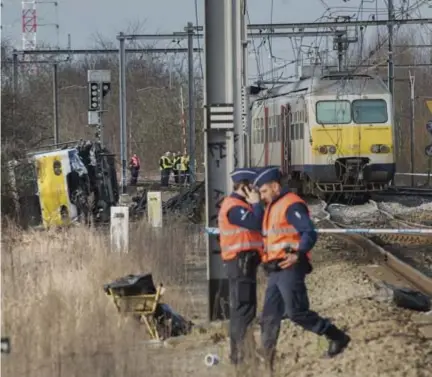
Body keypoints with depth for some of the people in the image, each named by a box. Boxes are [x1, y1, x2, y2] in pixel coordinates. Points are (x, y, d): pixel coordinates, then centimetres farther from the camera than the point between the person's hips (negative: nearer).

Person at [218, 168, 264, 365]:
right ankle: (240, 352, -16)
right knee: (244, 308, -13)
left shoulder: (238, 204, 19)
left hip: (244, 261, 11)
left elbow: (255, 225, 17)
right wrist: (256, 204, -12)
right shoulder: (234, 207, -15)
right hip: (241, 261, -11)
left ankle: (238, 351, 21)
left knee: (240, 308, 15)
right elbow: (257, 224, -23)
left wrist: (255, 205, 6)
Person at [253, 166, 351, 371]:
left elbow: (310, 233, -20)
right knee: (269, 316, 8)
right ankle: (265, 361, 11)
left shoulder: (291, 205, -11)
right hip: (275, 270, 10)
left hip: (289, 268, -10)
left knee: (297, 312, -11)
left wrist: (298, 254, -32)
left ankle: (337, 337, 0)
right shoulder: (272, 207, 20)